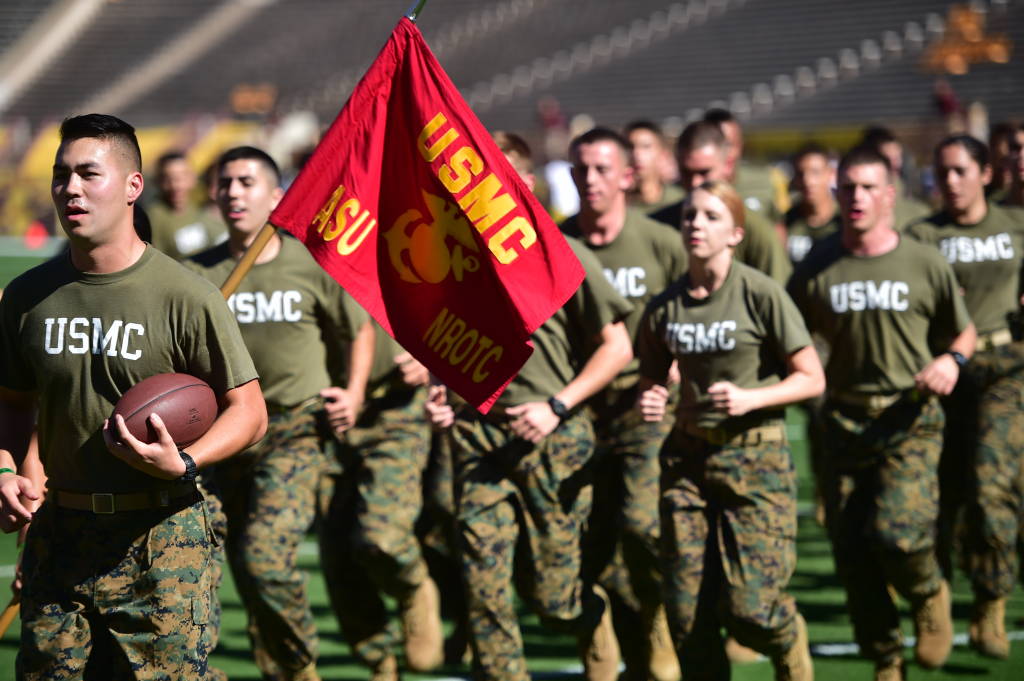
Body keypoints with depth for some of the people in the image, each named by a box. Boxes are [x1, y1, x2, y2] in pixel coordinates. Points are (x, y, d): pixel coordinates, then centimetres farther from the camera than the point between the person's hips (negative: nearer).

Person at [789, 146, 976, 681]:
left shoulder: (925, 264, 1)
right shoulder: (817, 269, 3)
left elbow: (963, 331, 13)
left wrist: (951, 360, -8)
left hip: (911, 420, -2)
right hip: (845, 420, 2)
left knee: (896, 531, -21)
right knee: (851, 551, 2)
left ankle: (930, 597, 14)